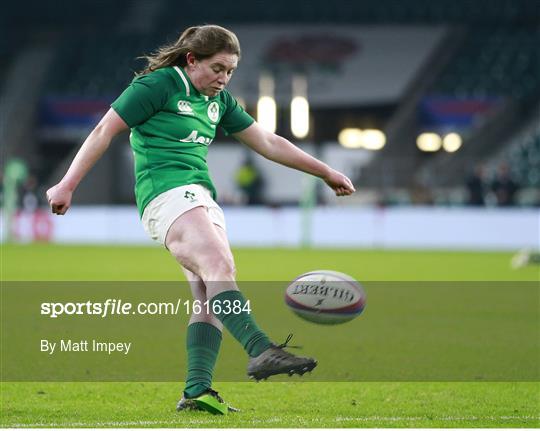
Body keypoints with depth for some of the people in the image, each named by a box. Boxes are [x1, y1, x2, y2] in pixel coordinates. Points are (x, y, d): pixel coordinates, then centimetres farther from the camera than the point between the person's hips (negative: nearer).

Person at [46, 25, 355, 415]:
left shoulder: (218, 101, 20)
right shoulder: (159, 85, -2)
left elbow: (269, 143, 25)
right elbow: (105, 131, -2)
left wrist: (326, 172, 25)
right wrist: (68, 185, -6)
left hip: (202, 198, 9)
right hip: (166, 191, -9)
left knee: (212, 299, -6)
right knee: (219, 265, -28)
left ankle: (197, 391, -11)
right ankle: (261, 350, -44)